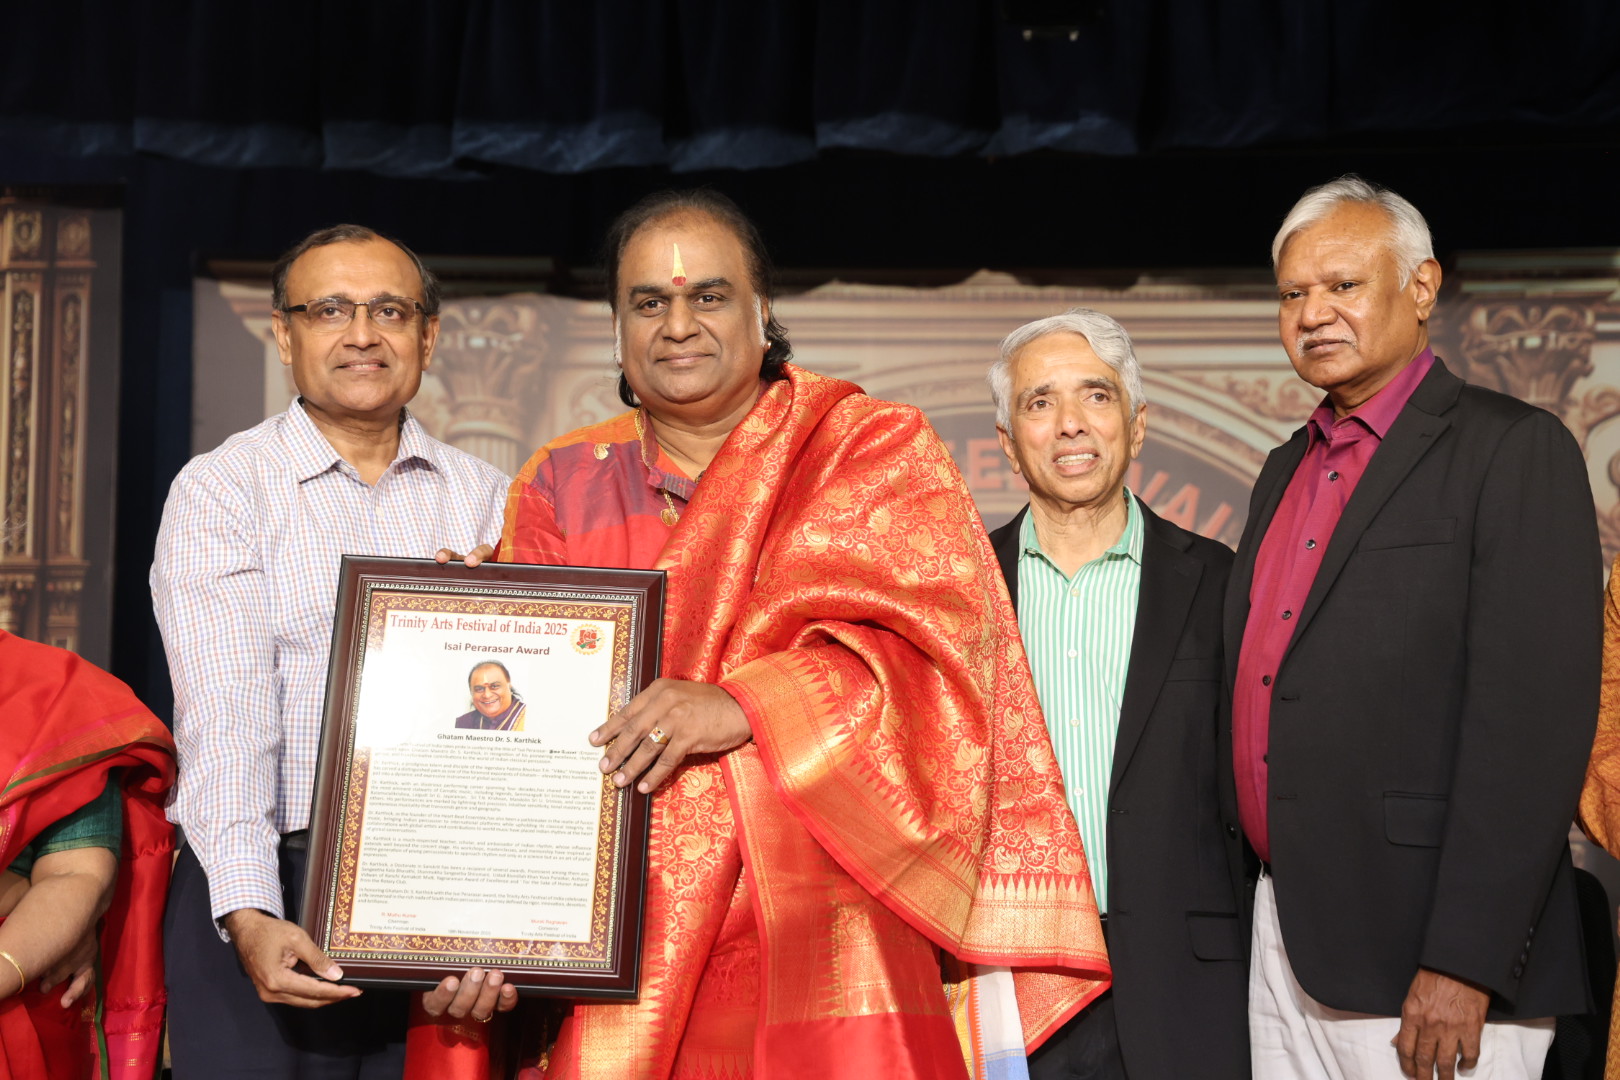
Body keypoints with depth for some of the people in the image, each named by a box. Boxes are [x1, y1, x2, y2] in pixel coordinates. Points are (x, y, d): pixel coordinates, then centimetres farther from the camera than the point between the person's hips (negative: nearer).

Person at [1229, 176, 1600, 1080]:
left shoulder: (1513, 449, -7)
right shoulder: (1288, 471, 17)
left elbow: (1533, 719, -15)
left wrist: (1464, 965, -20)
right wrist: (1261, 914, 10)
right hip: (1286, 937, 7)